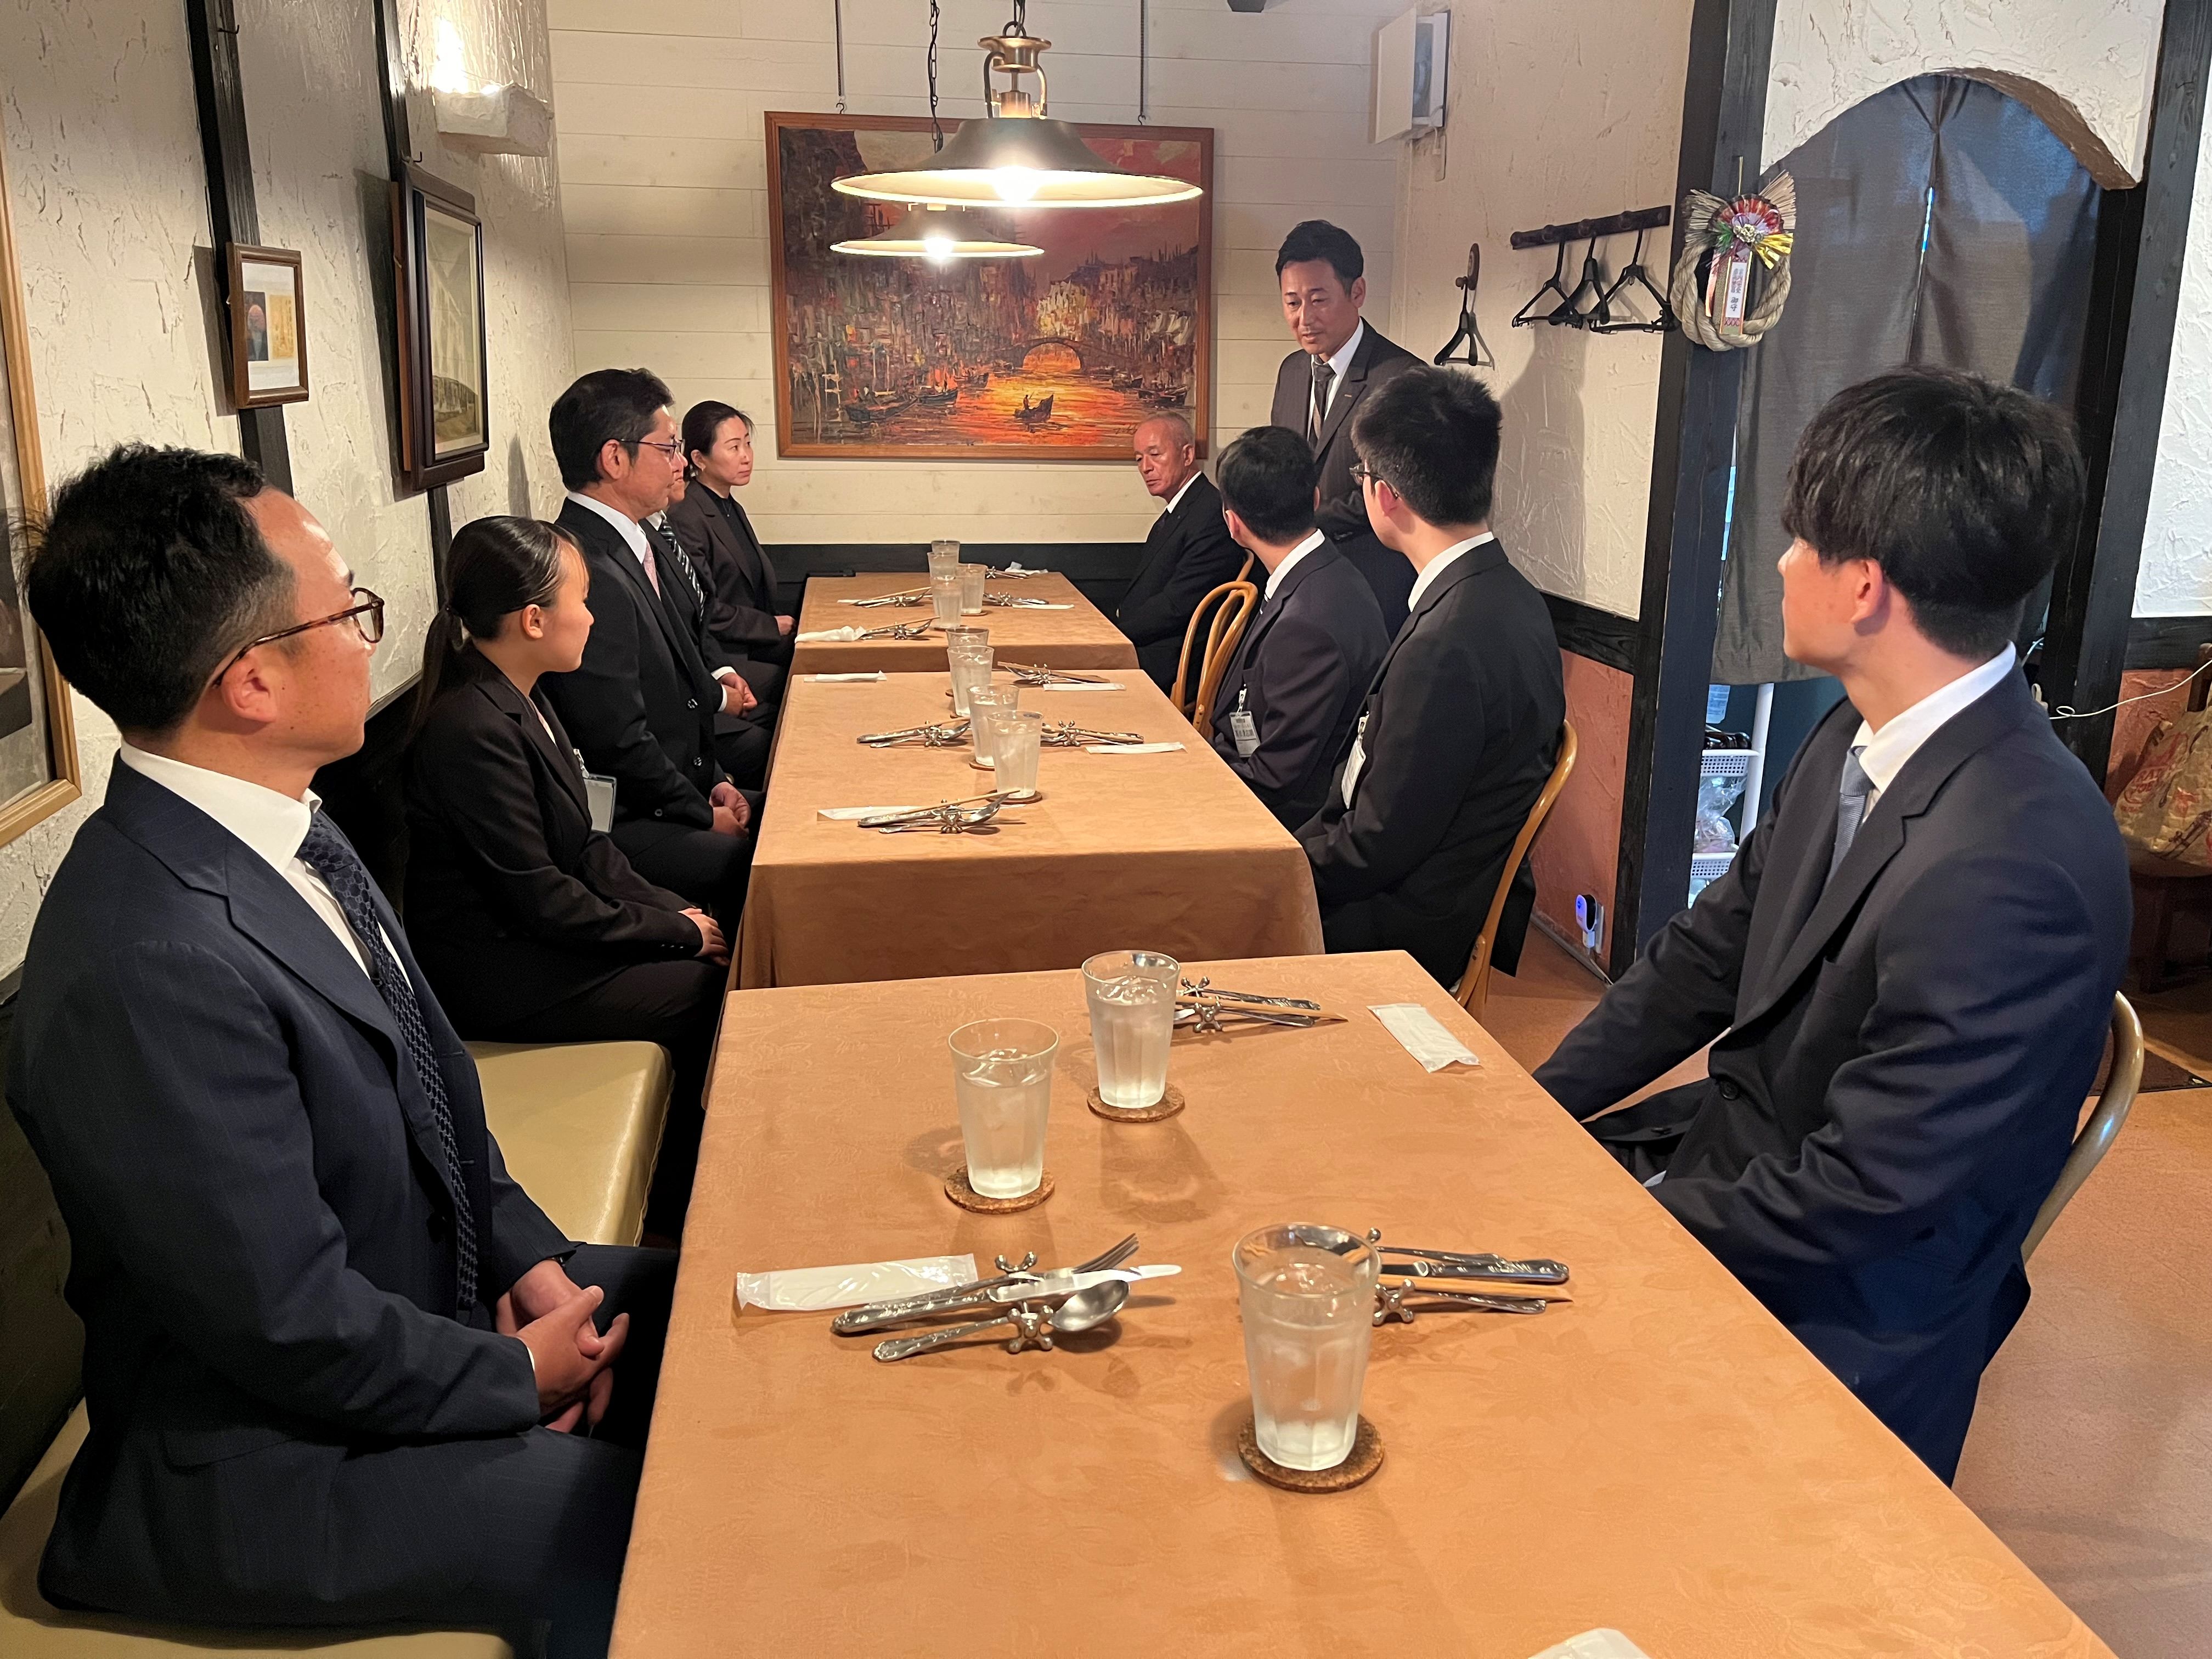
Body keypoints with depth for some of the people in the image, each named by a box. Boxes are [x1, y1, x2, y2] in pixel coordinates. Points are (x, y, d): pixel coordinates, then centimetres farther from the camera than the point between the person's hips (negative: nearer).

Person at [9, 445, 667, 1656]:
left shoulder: (282, 831, -2)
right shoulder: (150, 965, -32)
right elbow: (292, 1328, -26)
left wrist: (528, 1258, -2)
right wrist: (517, 1374, -11)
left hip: (433, 1292, 9)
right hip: (271, 1457, -9)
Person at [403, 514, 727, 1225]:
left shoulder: (518, 700, 6)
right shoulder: (472, 730, -25)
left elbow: (583, 845, 10)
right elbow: (538, 897, -23)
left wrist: (672, 910, -3)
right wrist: (676, 930, -14)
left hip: (534, 931, 9)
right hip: (496, 974, -9)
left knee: (721, 941, 1)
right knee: (709, 993, -10)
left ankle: (686, 1185, 13)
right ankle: (679, 1201, 12)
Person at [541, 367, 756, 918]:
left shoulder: (626, 548, 12)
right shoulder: (588, 573, -21)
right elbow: (619, 742, -20)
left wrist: (713, 781, 9)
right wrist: (704, 814, -9)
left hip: (678, 794, 10)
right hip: (625, 826, -10)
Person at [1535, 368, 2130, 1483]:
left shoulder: (2015, 867, -32)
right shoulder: (1861, 741, -3)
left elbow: (1861, 1196, -26)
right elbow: (1709, 951, 6)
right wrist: (1531, 1109, -1)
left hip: (1835, 1308, -7)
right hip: (1734, 1147, 7)